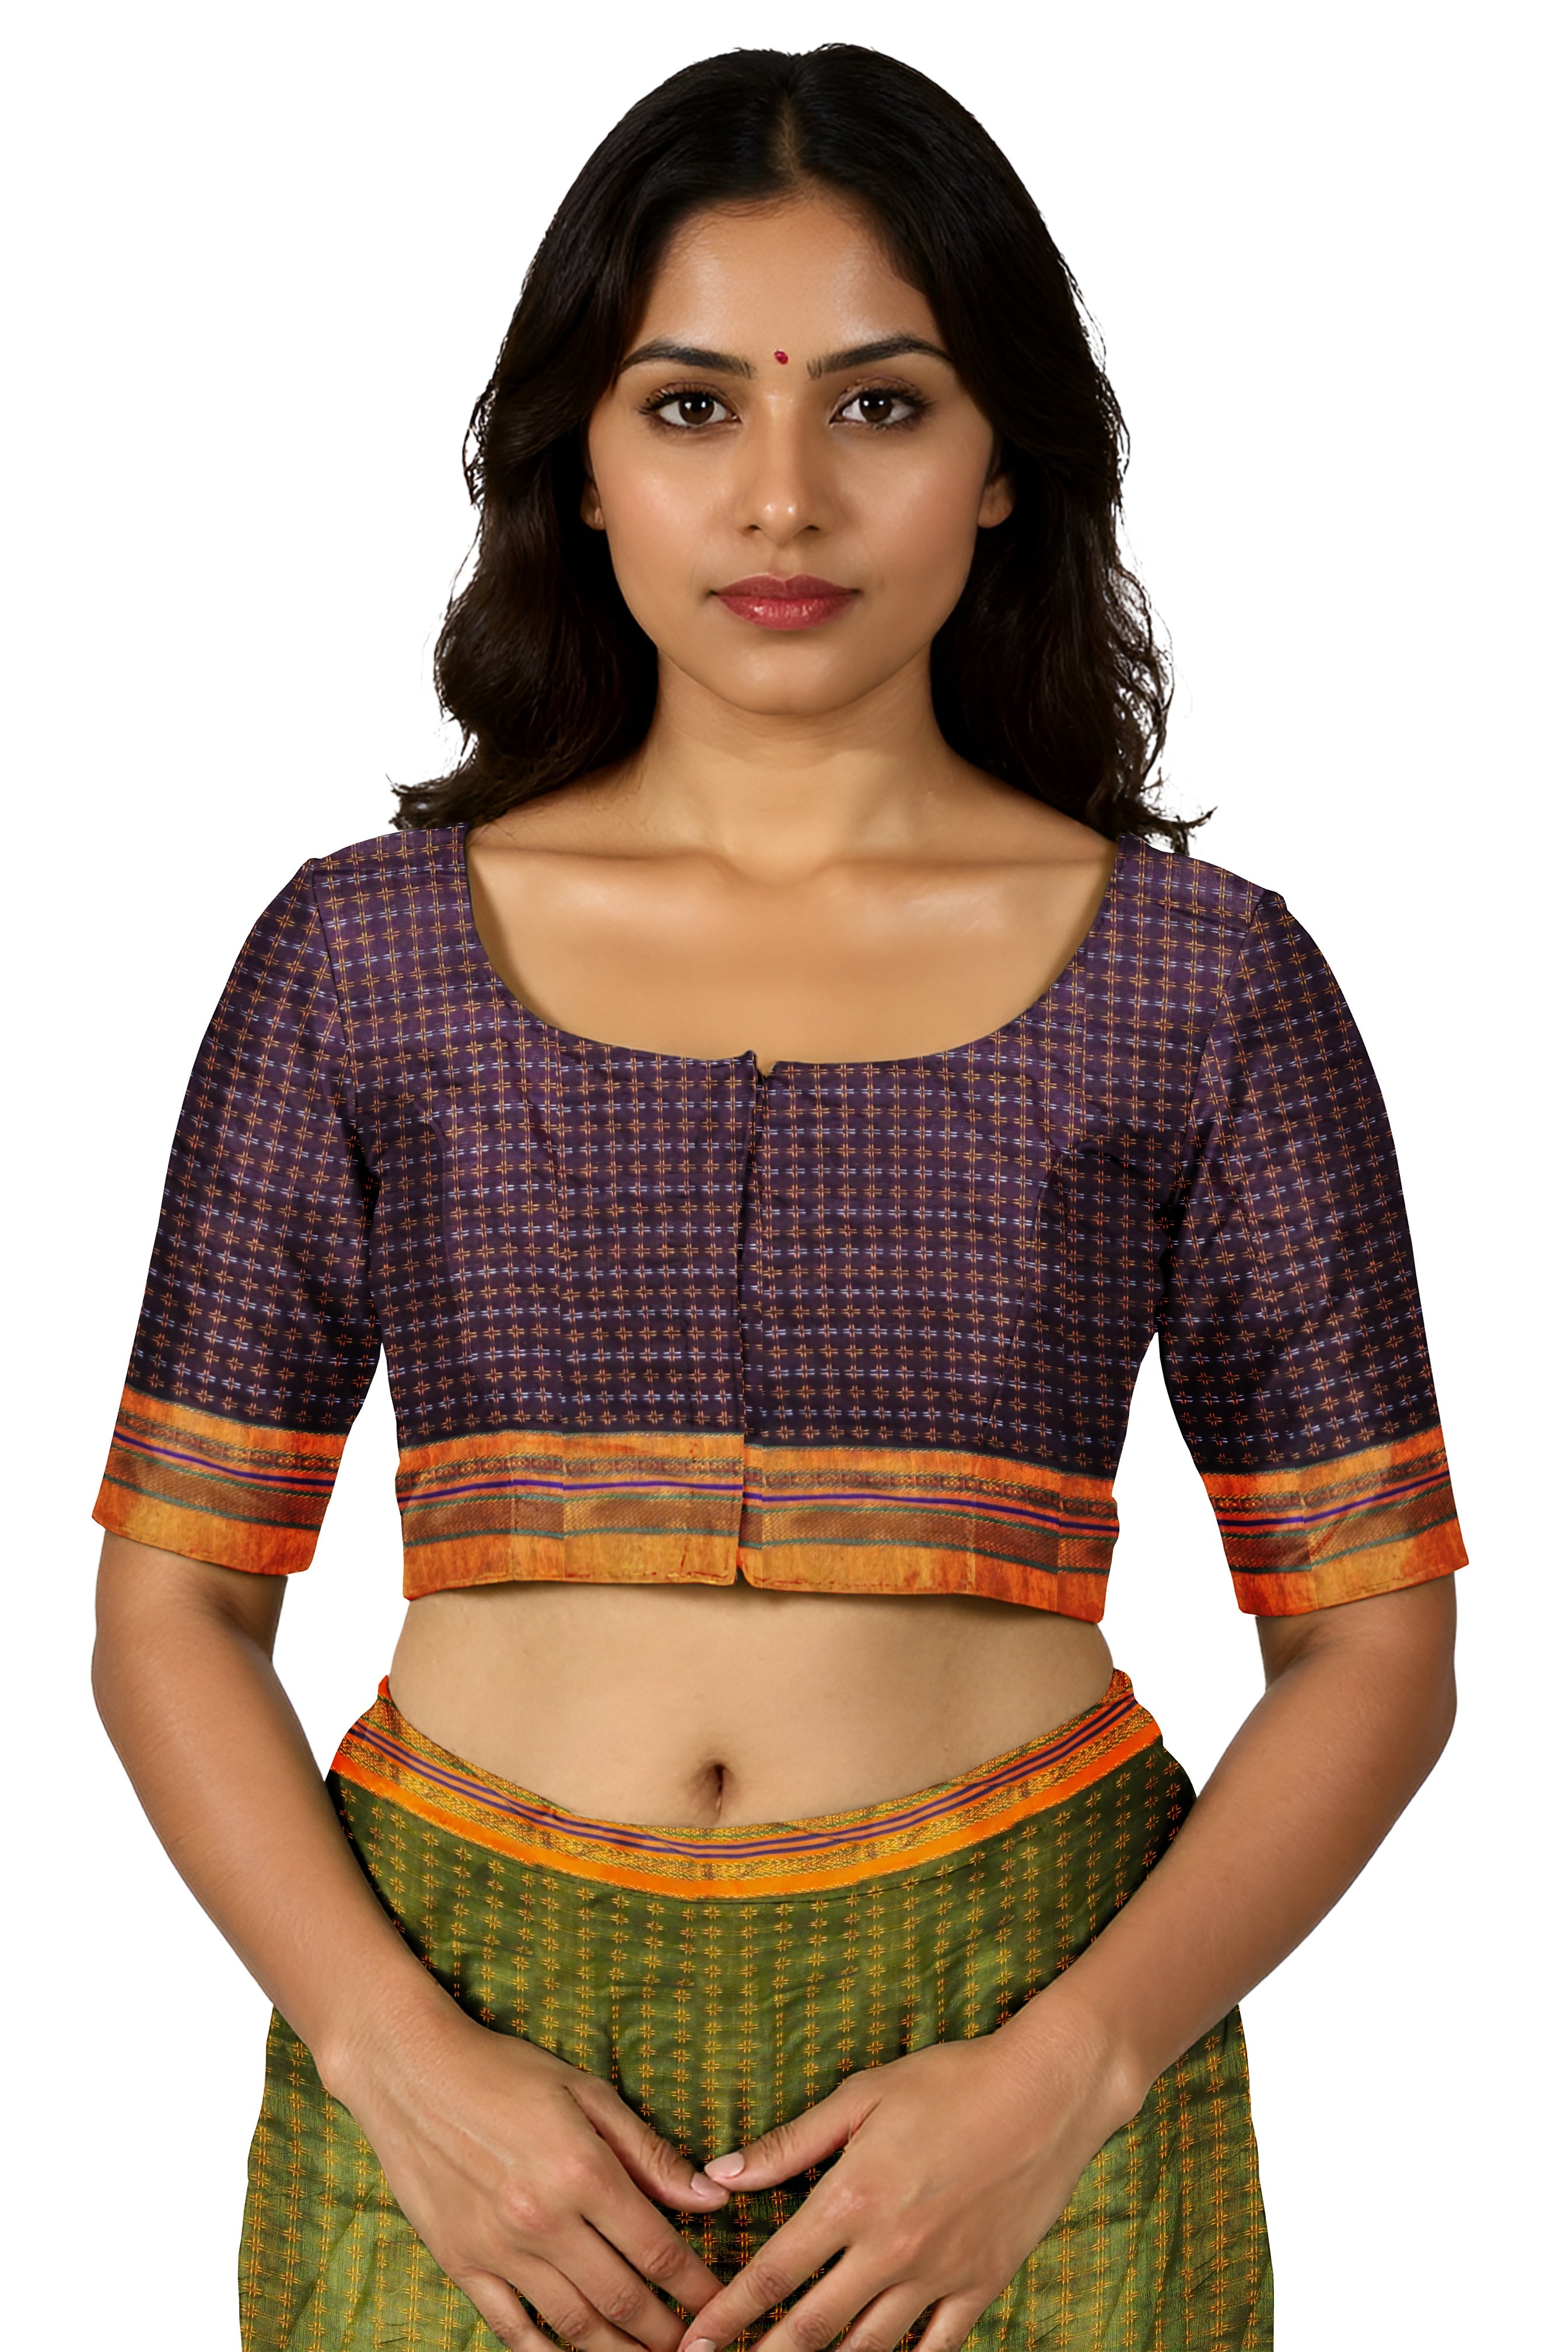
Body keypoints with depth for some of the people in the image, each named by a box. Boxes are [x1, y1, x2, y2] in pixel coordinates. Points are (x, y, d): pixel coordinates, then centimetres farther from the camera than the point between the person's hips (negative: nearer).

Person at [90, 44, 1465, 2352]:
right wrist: (397, 2058, -10)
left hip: (1014, 2036, 0)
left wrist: (1066, 2073, -11)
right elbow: (171, 1600, 2)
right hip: (471, 2039, 1)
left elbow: (1376, 1641, 0)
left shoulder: (1201, 983, -2)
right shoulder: (362, 955, 0)